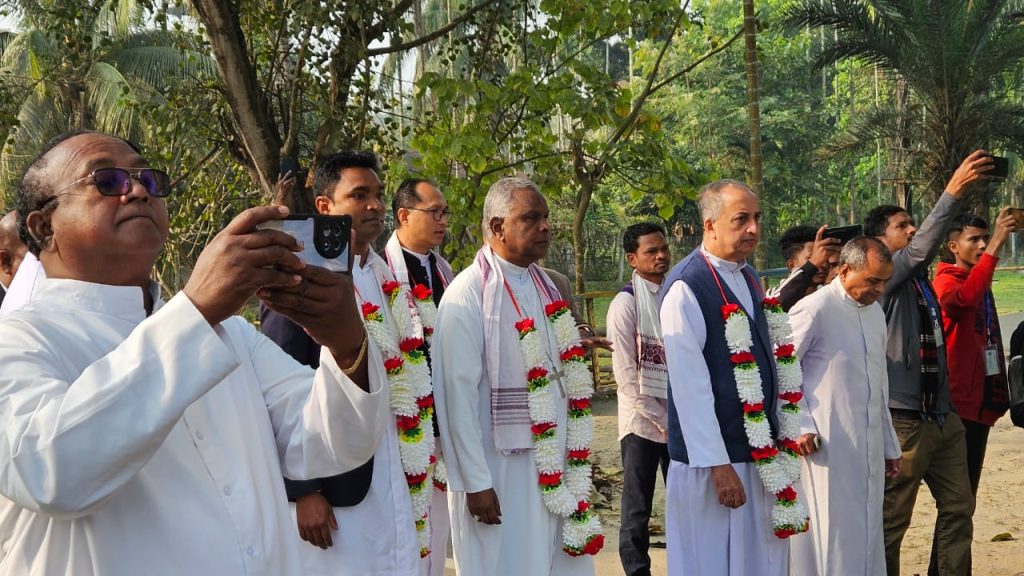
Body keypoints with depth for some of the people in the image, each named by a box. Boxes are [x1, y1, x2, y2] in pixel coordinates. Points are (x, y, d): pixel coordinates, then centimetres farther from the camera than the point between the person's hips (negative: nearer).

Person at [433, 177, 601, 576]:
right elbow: (458, 394, -16)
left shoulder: (545, 285, 9)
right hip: (500, 469, -7)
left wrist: (572, 461, 11)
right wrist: (476, 482, -16)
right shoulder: (468, 293, -15)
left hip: (555, 464, 7)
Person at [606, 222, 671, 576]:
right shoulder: (627, 302, -7)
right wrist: (661, 421, -10)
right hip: (643, 421, -4)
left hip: (681, 420, 4)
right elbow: (626, 373, -11)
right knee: (637, 511, 3)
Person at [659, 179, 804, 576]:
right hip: (715, 458, -8)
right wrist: (717, 464, -20)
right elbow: (689, 386, -19)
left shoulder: (749, 280, 10)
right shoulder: (685, 287, -15)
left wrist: (782, 435, 12)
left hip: (762, 454, 8)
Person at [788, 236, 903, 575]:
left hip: (869, 450, 7)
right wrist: (800, 428, -14)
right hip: (827, 449, -7)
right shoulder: (815, 309, -13)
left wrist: (890, 446, 20)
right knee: (832, 541, -2)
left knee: (866, 539, 13)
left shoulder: (875, 311, 12)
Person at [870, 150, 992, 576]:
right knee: (891, 519, 0)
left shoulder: (920, 280, 15)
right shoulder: (885, 278, -12)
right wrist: (953, 192, -32)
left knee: (958, 508, 12)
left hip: (942, 416, 9)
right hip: (904, 421, -9)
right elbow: (920, 250, -26)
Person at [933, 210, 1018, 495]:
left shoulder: (980, 283, 16)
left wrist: (998, 393, 19)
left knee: (967, 490, 15)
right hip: (957, 401, -9)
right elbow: (965, 298, -37)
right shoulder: (946, 280, -12)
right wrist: (996, 245, -37)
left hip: (982, 400, 9)